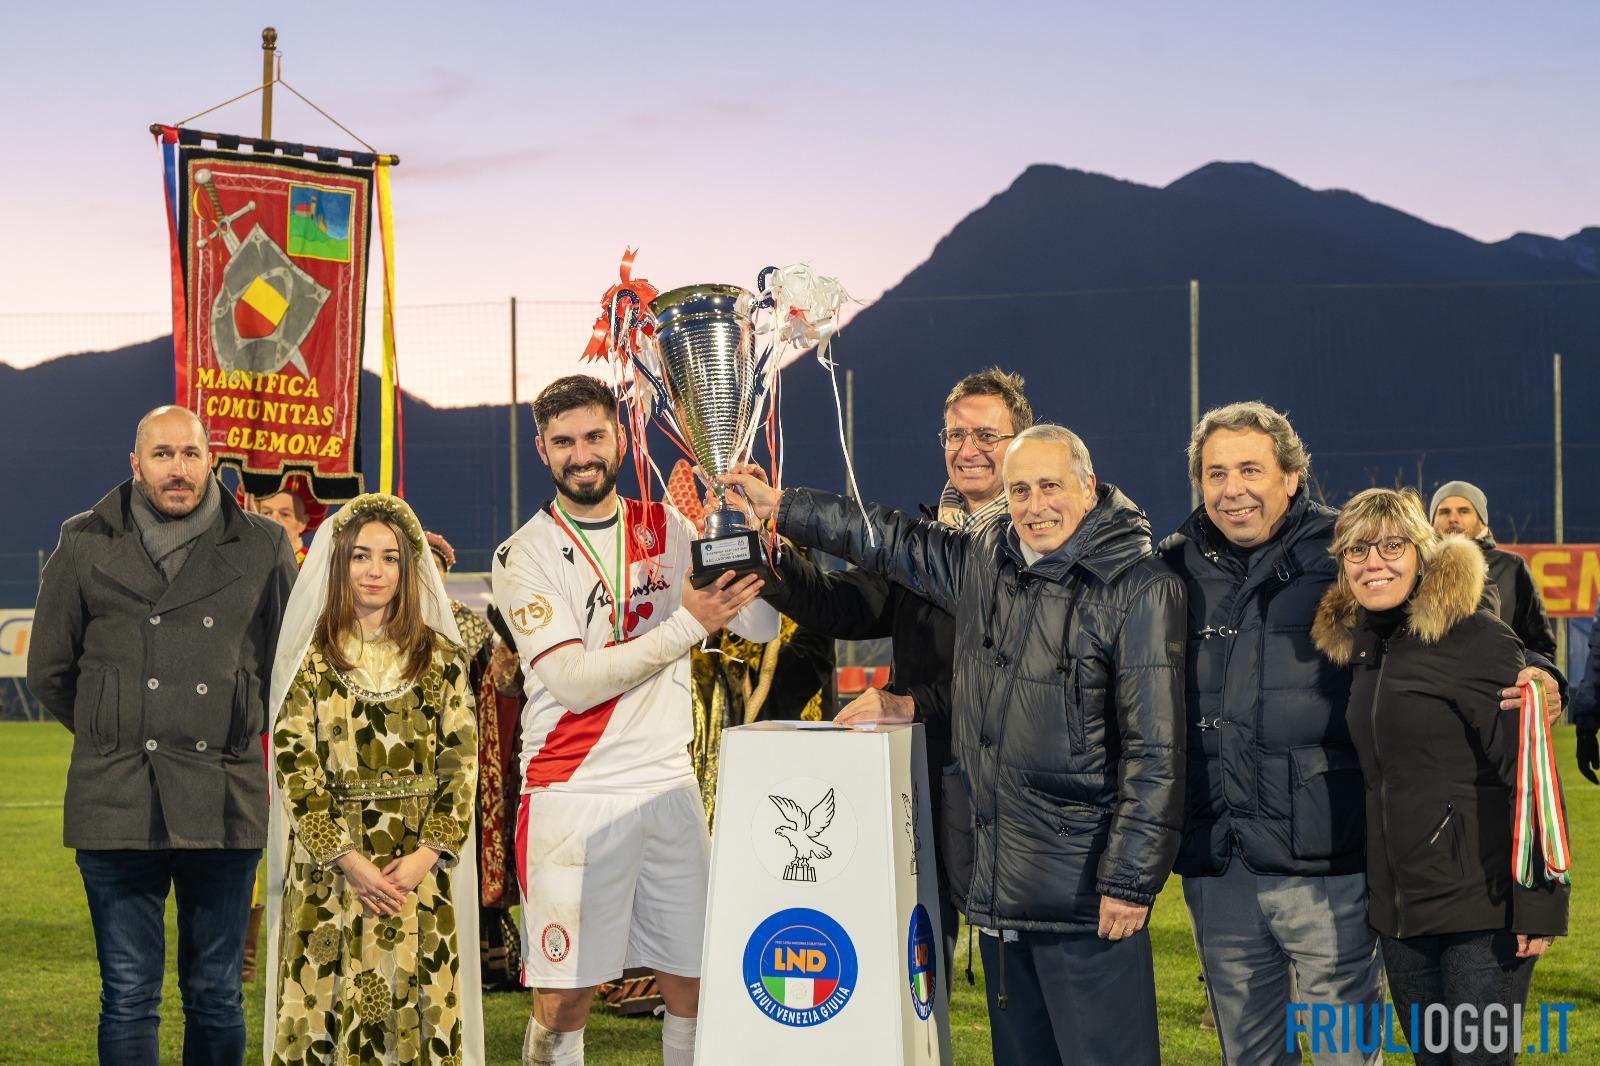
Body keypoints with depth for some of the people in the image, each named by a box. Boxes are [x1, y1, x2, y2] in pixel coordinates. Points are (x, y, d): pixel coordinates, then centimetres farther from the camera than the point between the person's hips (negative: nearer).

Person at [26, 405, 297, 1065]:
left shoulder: (262, 550, 7)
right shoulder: (85, 546, 6)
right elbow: (49, 671, 15)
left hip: (225, 803, 1)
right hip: (117, 805, -1)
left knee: (216, 997, 7)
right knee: (128, 997, 1)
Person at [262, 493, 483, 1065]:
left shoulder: (441, 656, 6)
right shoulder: (311, 657, 4)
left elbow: (462, 762, 3)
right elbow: (294, 764, -2)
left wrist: (426, 856, -9)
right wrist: (347, 858, -11)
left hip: (418, 868, 1)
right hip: (329, 869, -1)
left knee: (415, 1008, 1)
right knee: (331, 1008, -1)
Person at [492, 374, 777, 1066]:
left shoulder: (667, 531, 9)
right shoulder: (526, 555, -2)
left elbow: (761, 627, 5)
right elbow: (574, 681, -13)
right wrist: (687, 625, -19)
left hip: (669, 784, 3)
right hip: (573, 795, -3)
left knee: (692, 981, 5)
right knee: (565, 997, -2)